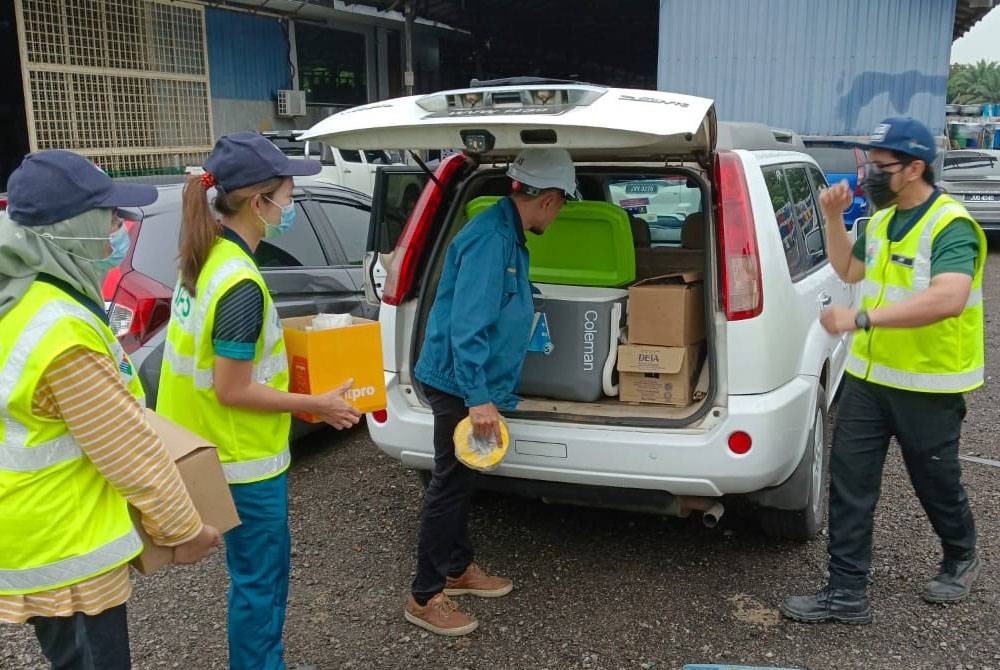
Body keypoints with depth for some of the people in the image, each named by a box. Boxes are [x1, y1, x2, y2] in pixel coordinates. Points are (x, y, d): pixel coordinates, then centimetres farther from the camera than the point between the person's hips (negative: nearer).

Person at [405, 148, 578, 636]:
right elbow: (465, 326, -28)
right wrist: (477, 398, -31)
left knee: (460, 481, 20)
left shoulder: (508, 234, 10)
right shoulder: (491, 240, -23)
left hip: (473, 382, 10)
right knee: (450, 485, 0)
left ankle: (457, 569, 36)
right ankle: (424, 598, 12)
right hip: (461, 384, -10)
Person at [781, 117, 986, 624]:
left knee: (937, 486, 14)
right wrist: (833, 220, 8)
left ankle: (961, 560, 44)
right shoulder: (882, 220, 8)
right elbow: (849, 270, 23)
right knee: (849, 483, 3)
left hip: (927, 386, -7)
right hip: (868, 375, 7)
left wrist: (862, 318, -36)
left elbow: (948, 298, -35)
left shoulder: (951, 226, -18)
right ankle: (846, 594, 12)